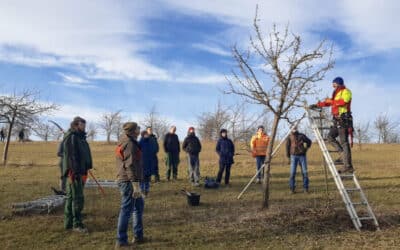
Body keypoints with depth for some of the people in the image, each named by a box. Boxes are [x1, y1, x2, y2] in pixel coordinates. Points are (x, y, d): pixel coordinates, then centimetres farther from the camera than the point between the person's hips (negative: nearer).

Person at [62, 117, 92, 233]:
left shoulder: (80, 137, 19)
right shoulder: (71, 137, -11)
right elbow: (71, 155, -20)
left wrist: (84, 170, 20)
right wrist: (75, 171, -25)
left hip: (80, 172, 10)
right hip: (74, 172, -10)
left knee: (71, 198, 14)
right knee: (78, 198, -8)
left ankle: (68, 223, 21)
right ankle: (77, 224, -2)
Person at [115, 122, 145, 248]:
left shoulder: (124, 142, 16)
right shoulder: (129, 144, -15)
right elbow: (130, 165, -22)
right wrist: (136, 184, -24)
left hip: (124, 180, 10)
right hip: (129, 181, -10)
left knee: (139, 205, 18)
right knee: (126, 209, -4)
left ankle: (138, 236, 26)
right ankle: (121, 241, 4)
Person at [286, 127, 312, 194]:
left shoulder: (302, 136, 1)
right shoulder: (290, 136, -1)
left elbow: (309, 142, 16)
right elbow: (287, 146, 8)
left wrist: (306, 149, 10)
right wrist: (288, 155, 8)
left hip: (302, 156, 1)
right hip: (294, 156, -1)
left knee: (305, 172, -1)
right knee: (293, 172, -6)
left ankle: (305, 188, 12)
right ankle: (292, 189, 4)